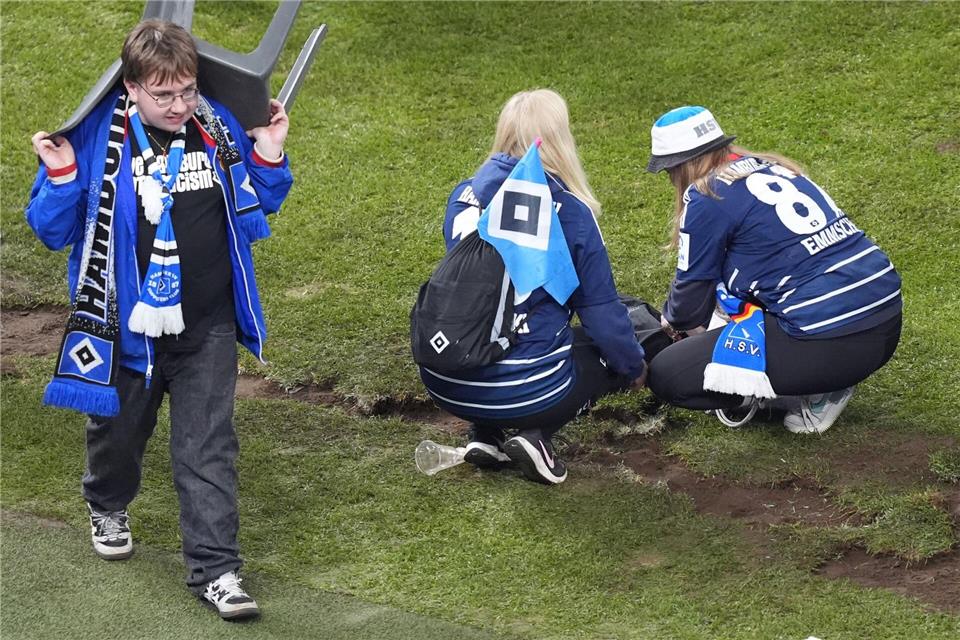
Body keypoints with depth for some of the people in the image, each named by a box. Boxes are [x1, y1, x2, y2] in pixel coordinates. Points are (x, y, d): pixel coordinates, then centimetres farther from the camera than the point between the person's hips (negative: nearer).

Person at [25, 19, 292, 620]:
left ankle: (216, 569, 2)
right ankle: (109, 507, 52)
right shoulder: (96, 138, -13)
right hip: (128, 326, -1)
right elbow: (54, 231, -8)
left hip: (207, 329, 1)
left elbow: (258, 203, 13)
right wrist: (61, 176, -24)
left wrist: (269, 153, -4)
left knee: (207, 447, -2)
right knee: (120, 427, 21)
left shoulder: (218, 125, -3)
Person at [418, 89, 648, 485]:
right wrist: (635, 368, 20)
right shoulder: (569, 211, -6)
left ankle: (484, 433, 13)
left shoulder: (463, 196, 7)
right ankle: (538, 435, -1)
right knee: (610, 353, 24)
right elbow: (601, 308, 1)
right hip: (525, 392, -5)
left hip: (443, 385, 5)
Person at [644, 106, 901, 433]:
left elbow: (694, 283, 6)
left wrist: (678, 322, 30)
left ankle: (814, 394, 1)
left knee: (664, 375, 0)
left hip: (827, 341, -8)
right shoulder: (770, 167, 19)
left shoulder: (707, 197, -5)